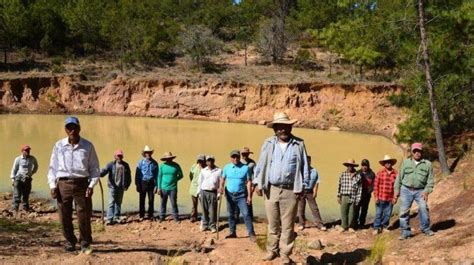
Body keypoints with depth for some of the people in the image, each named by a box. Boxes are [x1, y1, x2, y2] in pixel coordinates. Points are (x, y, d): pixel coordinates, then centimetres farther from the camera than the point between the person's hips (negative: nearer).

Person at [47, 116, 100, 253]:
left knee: (84, 216, -2)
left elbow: (95, 168, 5)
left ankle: (85, 243, 11)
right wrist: (53, 185, -1)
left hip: (81, 183, -1)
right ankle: (70, 242, 21)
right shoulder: (59, 146, 6)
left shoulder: (88, 146, 3)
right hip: (63, 184, 1)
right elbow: (52, 167, 8)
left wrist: (91, 185, -6)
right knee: (65, 216, 5)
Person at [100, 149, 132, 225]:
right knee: (111, 203, -9)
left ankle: (116, 218, 19)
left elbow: (128, 176, 14)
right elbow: (105, 170, -16)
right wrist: (99, 174, -36)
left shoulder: (125, 165, 9)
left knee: (118, 203, 10)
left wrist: (127, 185, 8)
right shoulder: (111, 164, -2)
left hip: (121, 187, 4)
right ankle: (109, 219, -12)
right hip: (112, 186, -4)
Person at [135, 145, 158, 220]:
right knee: (142, 200, 3)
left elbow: (156, 174, 6)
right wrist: (137, 185, -4)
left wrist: (156, 185, -1)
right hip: (143, 182, -1)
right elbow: (137, 174, 1)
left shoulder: (154, 163, 4)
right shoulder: (141, 162, 1)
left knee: (151, 200, 4)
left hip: (151, 183, 1)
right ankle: (141, 215, 12)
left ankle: (150, 215, 13)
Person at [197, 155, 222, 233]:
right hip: (204, 192, 2)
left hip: (213, 192, -2)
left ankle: (213, 226, 5)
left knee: (213, 210, -2)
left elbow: (221, 183, 2)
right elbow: (200, 182, 11)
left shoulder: (219, 171, 1)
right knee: (205, 210, 8)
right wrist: (199, 193, 7)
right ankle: (205, 225, 17)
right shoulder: (203, 171, 7)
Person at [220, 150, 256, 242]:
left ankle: (251, 234, -10)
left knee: (246, 214, -11)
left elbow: (249, 182, -5)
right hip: (230, 194, 4)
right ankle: (232, 232, 23)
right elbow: (223, 178, 9)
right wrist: (221, 187, -12)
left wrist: (249, 196, -9)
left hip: (241, 195, -4)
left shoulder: (245, 167, -6)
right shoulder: (227, 167, 3)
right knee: (231, 215, 12)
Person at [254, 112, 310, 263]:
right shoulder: (268, 144, 5)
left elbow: (305, 167, 3)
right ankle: (272, 250, 25)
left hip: (290, 191, -1)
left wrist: (302, 187, -1)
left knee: (287, 225, 4)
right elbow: (261, 164, 8)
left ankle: (285, 253, 15)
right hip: (271, 189, 2)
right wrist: (258, 183, 2)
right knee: (273, 223, 11)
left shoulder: (299, 144, 1)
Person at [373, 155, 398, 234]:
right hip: (381, 198, -1)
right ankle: (376, 228, 13)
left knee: (387, 214, 10)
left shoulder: (396, 173, -1)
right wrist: (376, 197, -5)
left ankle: (384, 226, 26)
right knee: (378, 213, 3)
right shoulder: (380, 173, -3)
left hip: (390, 198, 1)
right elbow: (376, 185, -2)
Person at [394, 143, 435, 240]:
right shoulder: (406, 162, 9)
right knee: (404, 211, -1)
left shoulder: (427, 164, 5)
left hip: (420, 191, -1)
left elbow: (430, 180, 4)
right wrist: (397, 191, 7)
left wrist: (426, 191, -9)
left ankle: (425, 229, 0)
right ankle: (405, 232, 10)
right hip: (406, 190, 1)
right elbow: (399, 177, 12)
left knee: (423, 208, -18)